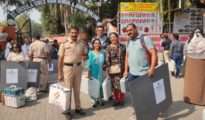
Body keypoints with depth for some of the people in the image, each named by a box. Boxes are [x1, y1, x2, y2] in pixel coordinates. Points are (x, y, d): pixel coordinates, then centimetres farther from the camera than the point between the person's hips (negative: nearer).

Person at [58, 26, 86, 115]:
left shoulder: (80, 45, 5)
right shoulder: (64, 44, -6)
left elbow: (83, 56, 18)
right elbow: (60, 59, -6)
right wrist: (59, 73, -9)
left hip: (78, 68, 4)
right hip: (67, 68, -4)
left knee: (77, 89, 14)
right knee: (67, 89, 1)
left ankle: (78, 108, 27)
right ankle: (67, 109, 13)